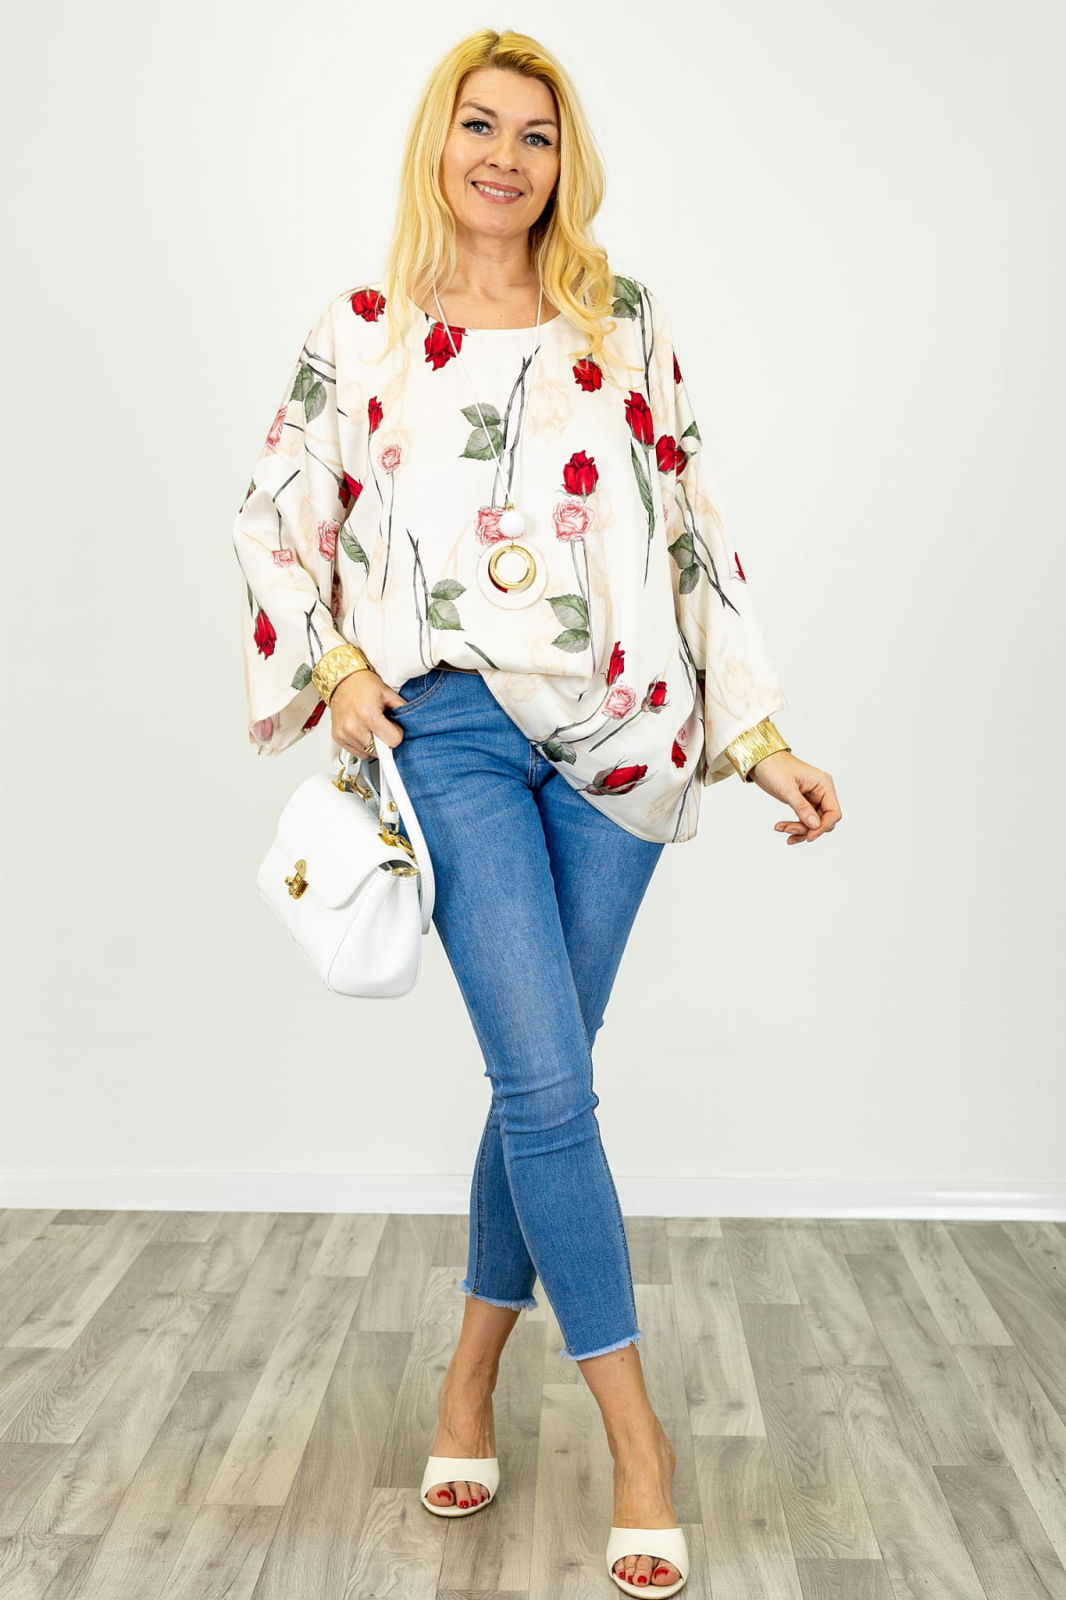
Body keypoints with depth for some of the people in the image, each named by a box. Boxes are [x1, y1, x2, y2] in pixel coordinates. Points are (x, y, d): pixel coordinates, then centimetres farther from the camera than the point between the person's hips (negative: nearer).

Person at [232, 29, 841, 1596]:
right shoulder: (361, 334, 6)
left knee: (540, 1075, 8)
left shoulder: (628, 324, 9)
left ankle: (472, 1380, 29)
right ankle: (636, 1434, 8)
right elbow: (279, 516, 14)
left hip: (616, 732, 2)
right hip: (453, 731, -2)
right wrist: (331, 666, -2)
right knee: (549, 1082, -9)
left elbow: (692, 529, 7)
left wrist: (761, 734, 3)